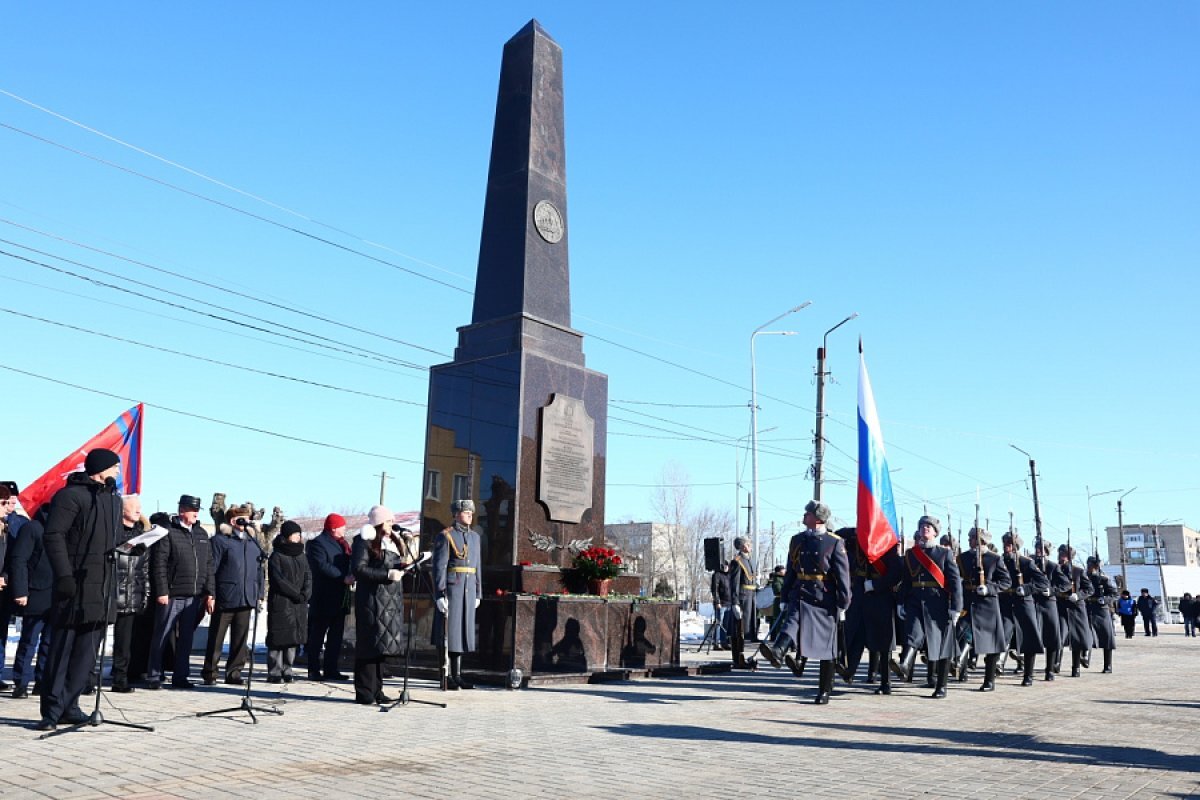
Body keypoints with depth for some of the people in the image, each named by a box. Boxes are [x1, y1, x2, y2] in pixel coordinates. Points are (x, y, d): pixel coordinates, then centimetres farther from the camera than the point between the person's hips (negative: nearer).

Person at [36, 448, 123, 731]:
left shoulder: (114, 500, 17)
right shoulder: (71, 495, -7)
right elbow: (53, 536, -13)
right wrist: (64, 575, -18)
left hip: (102, 588, 7)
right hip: (75, 586, -7)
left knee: (86, 653, 9)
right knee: (62, 649, -1)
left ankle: (69, 706, 18)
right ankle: (52, 711, 5)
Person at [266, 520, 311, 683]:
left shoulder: (301, 556, 16)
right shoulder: (276, 556, -2)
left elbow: (308, 577, 10)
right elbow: (279, 580, -10)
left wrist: (305, 594, -8)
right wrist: (297, 594, -12)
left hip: (299, 604, 5)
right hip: (280, 603, -5)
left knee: (293, 639, 5)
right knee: (278, 639, -4)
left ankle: (287, 670, 11)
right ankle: (274, 672, 1)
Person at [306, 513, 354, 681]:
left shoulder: (342, 544, 18)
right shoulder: (318, 543, -9)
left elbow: (349, 564, 21)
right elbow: (322, 566, -21)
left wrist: (351, 575, 0)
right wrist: (343, 578, -23)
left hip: (340, 599, 8)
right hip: (323, 598, -8)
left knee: (336, 636, 10)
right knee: (317, 635, 0)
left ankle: (331, 669, 15)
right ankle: (314, 670, 5)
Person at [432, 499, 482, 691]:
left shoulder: (474, 536, 14)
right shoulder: (445, 536, -6)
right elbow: (439, 567, -11)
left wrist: (478, 593, 14)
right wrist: (440, 595, -16)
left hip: (468, 589, 6)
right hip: (450, 588, -6)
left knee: (463, 630, 9)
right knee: (448, 631, -2)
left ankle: (457, 674, 16)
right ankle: (446, 676, 5)